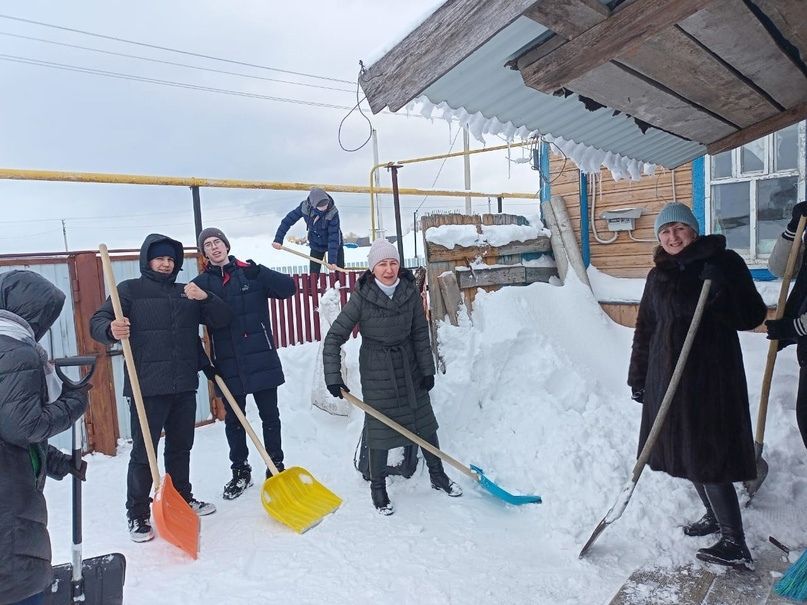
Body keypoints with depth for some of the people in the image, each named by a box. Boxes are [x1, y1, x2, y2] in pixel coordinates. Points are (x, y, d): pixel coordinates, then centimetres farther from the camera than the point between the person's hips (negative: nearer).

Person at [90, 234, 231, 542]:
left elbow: (222, 319, 11)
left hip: (184, 385, 5)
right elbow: (98, 322, -7)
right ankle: (137, 514, 12)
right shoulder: (129, 290, 2)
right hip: (147, 386, -5)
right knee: (144, 452, -1)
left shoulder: (187, 293, 16)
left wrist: (205, 298, -9)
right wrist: (111, 330, -31)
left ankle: (183, 498, 31)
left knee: (181, 447, 16)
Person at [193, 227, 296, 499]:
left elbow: (289, 288, -7)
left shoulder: (250, 273, 3)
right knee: (233, 420, 10)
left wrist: (259, 272, -21)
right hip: (228, 365, 1)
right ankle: (240, 472, 26)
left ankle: (276, 468, 23)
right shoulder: (201, 283, 5)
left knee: (269, 416, 9)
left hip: (262, 359, -1)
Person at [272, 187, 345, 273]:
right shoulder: (305, 207, -23)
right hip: (316, 245, 3)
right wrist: (278, 239, -19)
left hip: (335, 245, -2)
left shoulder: (333, 213, -32)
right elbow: (288, 220, -14)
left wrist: (332, 260, -35)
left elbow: (334, 237, -31)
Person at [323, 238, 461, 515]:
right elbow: (334, 337, -16)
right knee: (380, 428, 5)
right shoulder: (361, 296, -18)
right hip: (376, 371, -3)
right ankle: (378, 488, 26)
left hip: (409, 367, 4)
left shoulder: (410, 292, -9)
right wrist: (333, 377, -22)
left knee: (425, 422, 14)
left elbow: (420, 333, -1)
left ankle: (438, 475, 36)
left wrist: (427, 370, 0)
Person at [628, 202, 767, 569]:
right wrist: (638, 377, 12)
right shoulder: (659, 276, 9)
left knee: (707, 457, -7)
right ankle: (714, 515, 34)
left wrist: (721, 292, -26)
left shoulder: (724, 262, -5)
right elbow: (645, 330, 13)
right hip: (668, 374, 6)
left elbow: (753, 315, -8)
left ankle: (736, 544, 4)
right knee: (684, 450, 14)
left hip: (712, 374, -6)